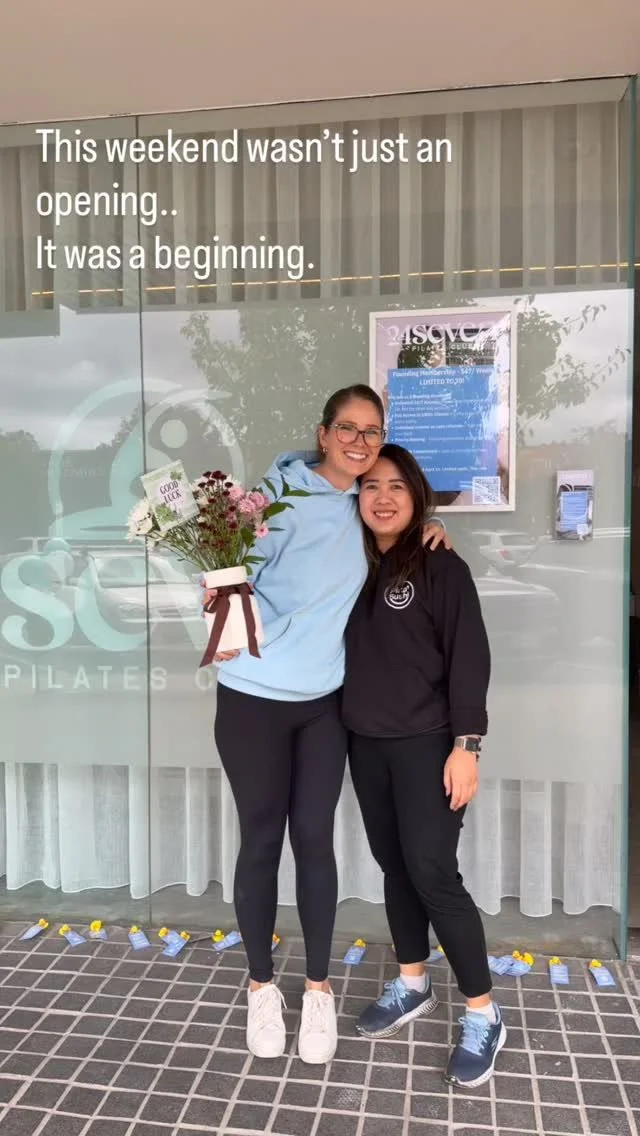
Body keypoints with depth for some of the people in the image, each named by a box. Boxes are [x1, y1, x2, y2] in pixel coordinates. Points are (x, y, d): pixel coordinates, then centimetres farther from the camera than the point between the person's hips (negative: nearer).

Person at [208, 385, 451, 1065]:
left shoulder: (365, 508, 6)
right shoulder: (281, 491, -11)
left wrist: (426, 530, 5)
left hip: (325, 701, 4)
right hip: (254, 697, -3)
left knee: (314, 839, 9)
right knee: (261, 840, 8)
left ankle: (318, 986, 28)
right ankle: (261, 986, 29)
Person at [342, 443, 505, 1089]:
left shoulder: (442, 568, -7)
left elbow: (469, 659, -10)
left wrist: (466, 744, -16)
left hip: (426, 744, -5)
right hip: (366, 743, 5)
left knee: (432, 872, -4)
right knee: (394, 865, 15)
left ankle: (483, 1015, 14)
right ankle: (411, 985, 34)